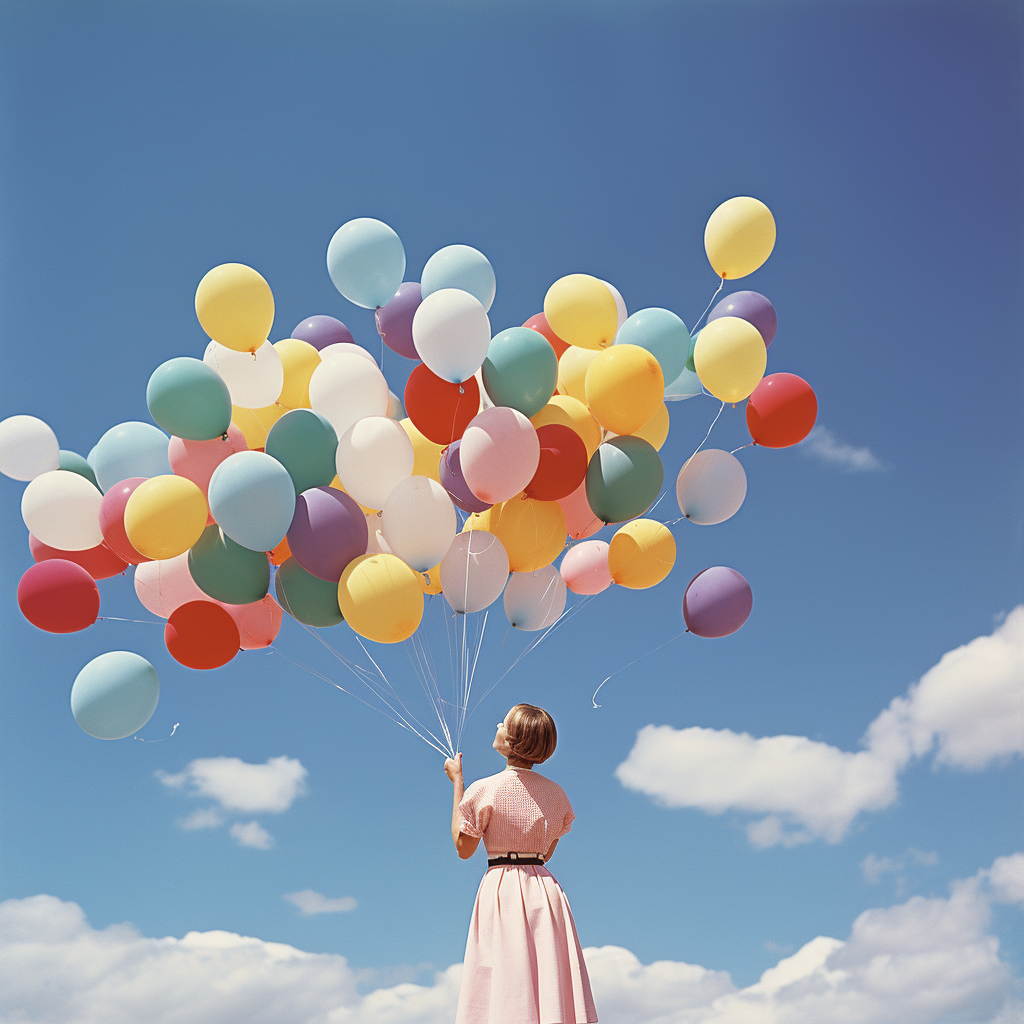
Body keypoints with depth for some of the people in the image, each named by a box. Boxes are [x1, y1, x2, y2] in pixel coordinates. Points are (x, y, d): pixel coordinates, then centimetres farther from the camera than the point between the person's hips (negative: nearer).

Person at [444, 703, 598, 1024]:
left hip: (501, 888, -4)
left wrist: (457, 782, 7)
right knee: (551, 986, 4)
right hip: (544, 888, 4)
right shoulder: (555, 793, 6)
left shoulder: (485, 790, -8)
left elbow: (463, 848, 3)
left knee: (506, 993, -3)